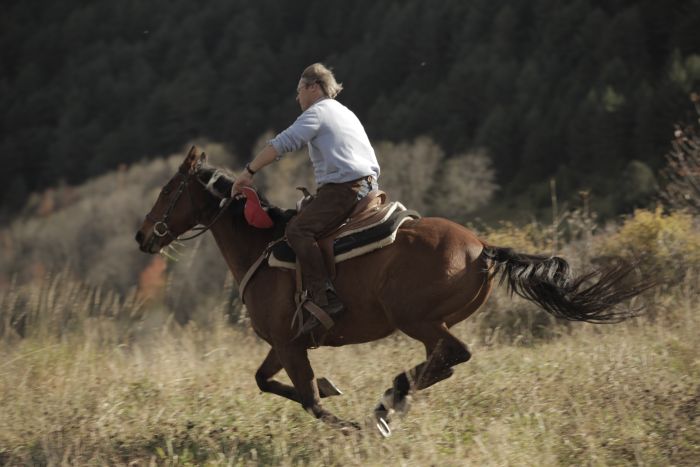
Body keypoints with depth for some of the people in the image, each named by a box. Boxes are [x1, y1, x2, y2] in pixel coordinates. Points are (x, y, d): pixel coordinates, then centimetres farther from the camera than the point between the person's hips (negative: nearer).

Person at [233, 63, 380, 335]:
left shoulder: (317, 112, 0)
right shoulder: (346, 113, 29)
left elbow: (283, 143, -10)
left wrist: (249, 172, -6)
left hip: (344, 187, -10)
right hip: (368, 186, 10)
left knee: (298, 230, -21)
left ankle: (325, 298, -34)